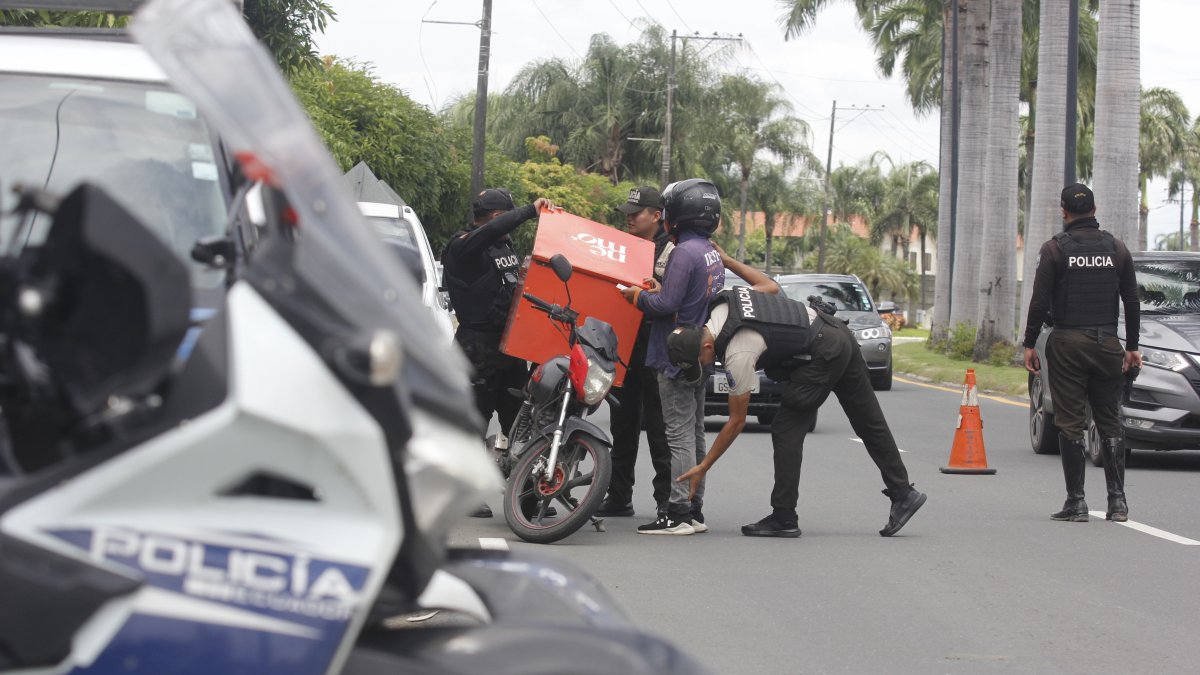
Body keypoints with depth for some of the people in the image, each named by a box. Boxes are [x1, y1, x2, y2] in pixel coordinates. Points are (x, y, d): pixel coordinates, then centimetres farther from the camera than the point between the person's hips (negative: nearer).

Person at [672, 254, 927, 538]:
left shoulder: (737, 356, -20)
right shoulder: (724, 304, -1)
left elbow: (737, 421, -11)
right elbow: (771, 286, 17)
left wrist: (703, 467, -6)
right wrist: (727, 261, 20)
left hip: (822, 355, -10)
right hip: (838, 332, 10)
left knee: (786, 431, -4)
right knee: (870, 423, 13)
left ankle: (784, 519, -1)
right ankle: (903, 493, 18)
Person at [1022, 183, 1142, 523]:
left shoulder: (1055, 249, -4)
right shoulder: (1116, 248, 7)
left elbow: (1039, 301, -7)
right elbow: (1132, 301, 10)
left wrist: (1030, 345, -1)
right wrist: (1132, 347, 17)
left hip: (1067, 344, -3)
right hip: (1107, 343, 3)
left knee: (1070, 424, 0)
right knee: (1109, 422, 8)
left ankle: (1076, 501, -2)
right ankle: (1117, 499, 3)